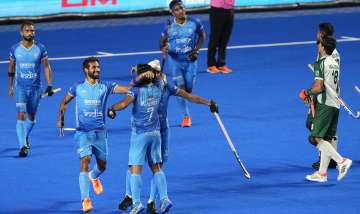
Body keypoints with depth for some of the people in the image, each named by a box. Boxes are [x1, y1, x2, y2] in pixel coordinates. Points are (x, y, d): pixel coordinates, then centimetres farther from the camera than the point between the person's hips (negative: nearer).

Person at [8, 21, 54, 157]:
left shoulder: (40, 49, -4)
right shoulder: (15, 49, -3)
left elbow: (47, 67, 2)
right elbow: (11, 68, 10)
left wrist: (49, 85, -5)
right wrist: (10, 86, 13)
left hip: (35, 87, 1)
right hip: (20, 87, -1)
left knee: (31, 116, 13)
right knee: (21, 115, -15)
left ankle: (25, 137, 40)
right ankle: (23, 146, -18)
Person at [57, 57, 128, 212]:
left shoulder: (105, 87, 3)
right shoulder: (78, 88, 3)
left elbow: (128, 90, -7)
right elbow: (64, 102, 18)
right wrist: (60, 119, 6)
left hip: (100, 132, 2)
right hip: (83, 132, -2)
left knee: (102, 165, 12)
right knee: (85, 161, -17)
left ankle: (93, 177, 50)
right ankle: (85, 199, -20)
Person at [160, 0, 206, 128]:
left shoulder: (194, 23, -7)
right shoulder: (169, 27, -9)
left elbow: (202, 35, 9)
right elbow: (162, 42, 3)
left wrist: (196, 50, -4)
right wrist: (163, 49, -21)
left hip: (190, 61, 1)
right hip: (175, 60, -1)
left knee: (188, 90, 6)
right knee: (180, 88, -10)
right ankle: (186, 116, 3)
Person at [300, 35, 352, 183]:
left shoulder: (320, 63, -12)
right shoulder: (335, 63, 16)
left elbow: (318, 87, -19)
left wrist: (307, 93, 1)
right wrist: (312, 93, 24)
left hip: (325, 104, -9)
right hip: (335, 104, 9)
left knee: (316, 138, -11)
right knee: (326, 139, 10)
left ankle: (341, 161, -21)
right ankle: (322, 173, 11)